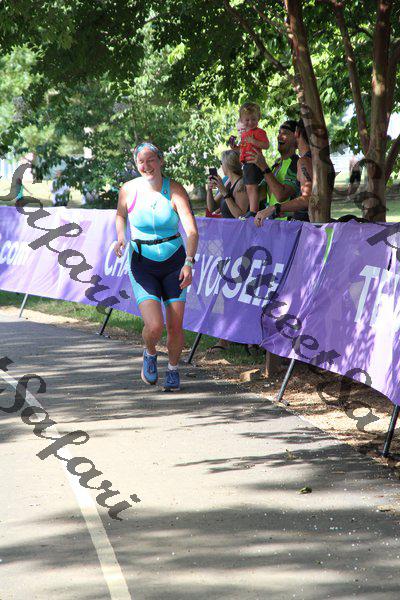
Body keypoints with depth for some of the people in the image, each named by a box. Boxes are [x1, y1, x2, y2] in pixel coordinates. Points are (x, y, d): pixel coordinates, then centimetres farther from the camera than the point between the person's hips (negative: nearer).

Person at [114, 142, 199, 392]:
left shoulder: (175, 190, -13)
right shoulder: (129, 190, -7)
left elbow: (192, 230, -21)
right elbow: (121, 215, 16)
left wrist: (189, 263, -35)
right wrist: (121, 236, -4)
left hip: (174, 262, 0)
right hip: (142, 264, 0)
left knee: (175, 327, -2)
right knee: (154, 326, -17)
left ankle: (173, 368, 27)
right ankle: (150, 353, 18)